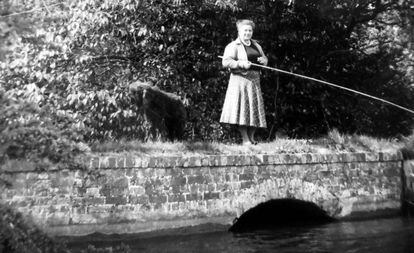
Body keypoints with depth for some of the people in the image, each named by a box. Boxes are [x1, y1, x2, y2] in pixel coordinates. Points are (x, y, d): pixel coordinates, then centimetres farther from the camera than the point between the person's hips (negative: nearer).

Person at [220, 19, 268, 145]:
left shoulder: (256, 45, 19)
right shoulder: (233, 46, -3)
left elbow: (265, 59, 26)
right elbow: (225, 62, -13)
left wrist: (263, 60, 3)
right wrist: (241, 64, -23)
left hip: (255, 80, 7)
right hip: (241, 79, -7)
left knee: (255, 108, 6)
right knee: (242, 108, -10)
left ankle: (251, 137, 14)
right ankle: (245, 139, -7)